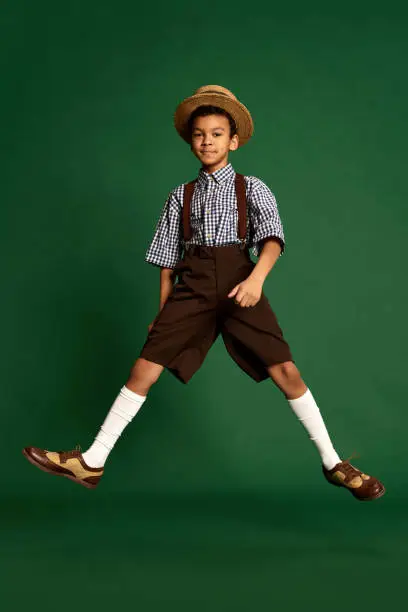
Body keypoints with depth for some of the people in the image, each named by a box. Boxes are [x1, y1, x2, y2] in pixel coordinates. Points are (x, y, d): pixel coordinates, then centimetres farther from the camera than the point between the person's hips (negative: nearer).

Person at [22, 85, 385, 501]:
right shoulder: (181, 196, 16)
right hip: (192, 284, 2)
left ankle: (333, 463, 0)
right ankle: (92, 463, -2)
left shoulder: (252, 188, 9)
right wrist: (163, 311, 11)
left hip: (239, 279, -2)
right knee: (144, 368, -6)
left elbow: (273, 238, -6)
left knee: (285, 370, -11)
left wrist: (257, 277, -25)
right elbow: (168, 258, 16)